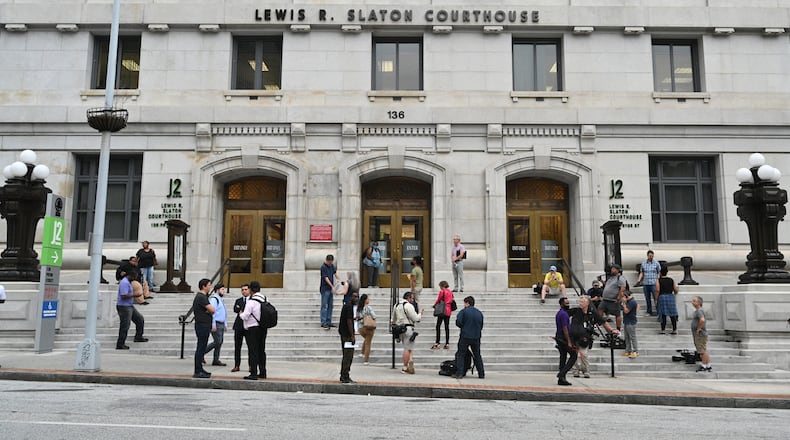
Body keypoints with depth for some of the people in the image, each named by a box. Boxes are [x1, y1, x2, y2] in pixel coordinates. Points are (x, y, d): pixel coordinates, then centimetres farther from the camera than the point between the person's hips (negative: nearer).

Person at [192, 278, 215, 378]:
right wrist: (209, 311, -1)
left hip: (204, 326, 10)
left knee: (202, 348, 15)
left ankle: (200, 369, 22)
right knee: (201, 348, -7)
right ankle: (197, 372, -4)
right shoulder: (201, 297, -16)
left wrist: (208, 311, -4)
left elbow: (211, 310, 16)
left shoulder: (203, 296, 17)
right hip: (202, 326, -10)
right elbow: (212, 310, -21)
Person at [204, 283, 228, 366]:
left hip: (221, 324, 9)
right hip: (216, 324, -9)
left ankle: (216, 360, 12)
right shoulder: (214, 299, -11)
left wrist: (224, 325, 21)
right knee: (217, 342, -10)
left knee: (219, 342, 8)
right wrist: (213, 325, -22)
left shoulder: (220, 299, 20)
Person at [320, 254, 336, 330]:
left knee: (330, 306, 10)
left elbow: (335, 272, 20)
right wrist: (332, 286, -21)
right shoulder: (323, 267, -15)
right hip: (325, 289, -8)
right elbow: (326, 278, -18)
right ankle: (323, 323, -6)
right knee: (324, 306, -7)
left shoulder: (331, 265, 8)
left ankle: (328, 322, 16)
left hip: (330, 289, 8)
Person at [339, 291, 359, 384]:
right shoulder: (349, 307, -13)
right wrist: (352, 336, -20)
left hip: (344, 334, 11)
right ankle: (345, 378, -6)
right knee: (348, 356, -8)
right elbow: (349, 321, -19)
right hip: (347, 335, -11)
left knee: (347, 357, 14)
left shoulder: (347, 306, 18)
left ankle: (344, 377, 20)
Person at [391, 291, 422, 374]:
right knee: (408, 349, -4)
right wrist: (420, 314, 5)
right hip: (408, 329, -9)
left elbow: (392, 320, 22)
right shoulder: (408, 306, -10)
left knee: (407, 348, 12)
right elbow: (415, 318, -11)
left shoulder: (396, 306, 16)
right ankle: (405, 368, -2)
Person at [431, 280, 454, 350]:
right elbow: (451, 301, 12)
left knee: (438, 326, -4)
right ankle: (447, 344, 9)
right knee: (447, 327, 9)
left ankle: (437, 343, -9)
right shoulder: (450, 292, 10)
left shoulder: (442, 291, -9)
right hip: (448, 311, 7)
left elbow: (438, 300, -4)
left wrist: (434, 305, 13)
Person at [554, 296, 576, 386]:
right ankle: (562, 373, -13)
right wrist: (569, 342, -21)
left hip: (559, 337, 10)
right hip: (564, 338, -10)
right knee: (573, 356, -5)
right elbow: (565, 329, -20)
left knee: (563, 357, 9)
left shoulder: (559, 313, 17)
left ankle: (561, 379, 9)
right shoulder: (564, 314, -14)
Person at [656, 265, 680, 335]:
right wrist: (674, 294, 27)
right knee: (672, 314, 8)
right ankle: (674, 330, 11)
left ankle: (663, 330, 1)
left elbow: (657, 290, -11)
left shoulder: (658, 281, -3)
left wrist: (656, 300, -5)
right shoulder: (671, 280, 6)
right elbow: (676, 290, 6)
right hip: (670, 297, 3)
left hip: (662, 297, -3)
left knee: (663, 314, 1)